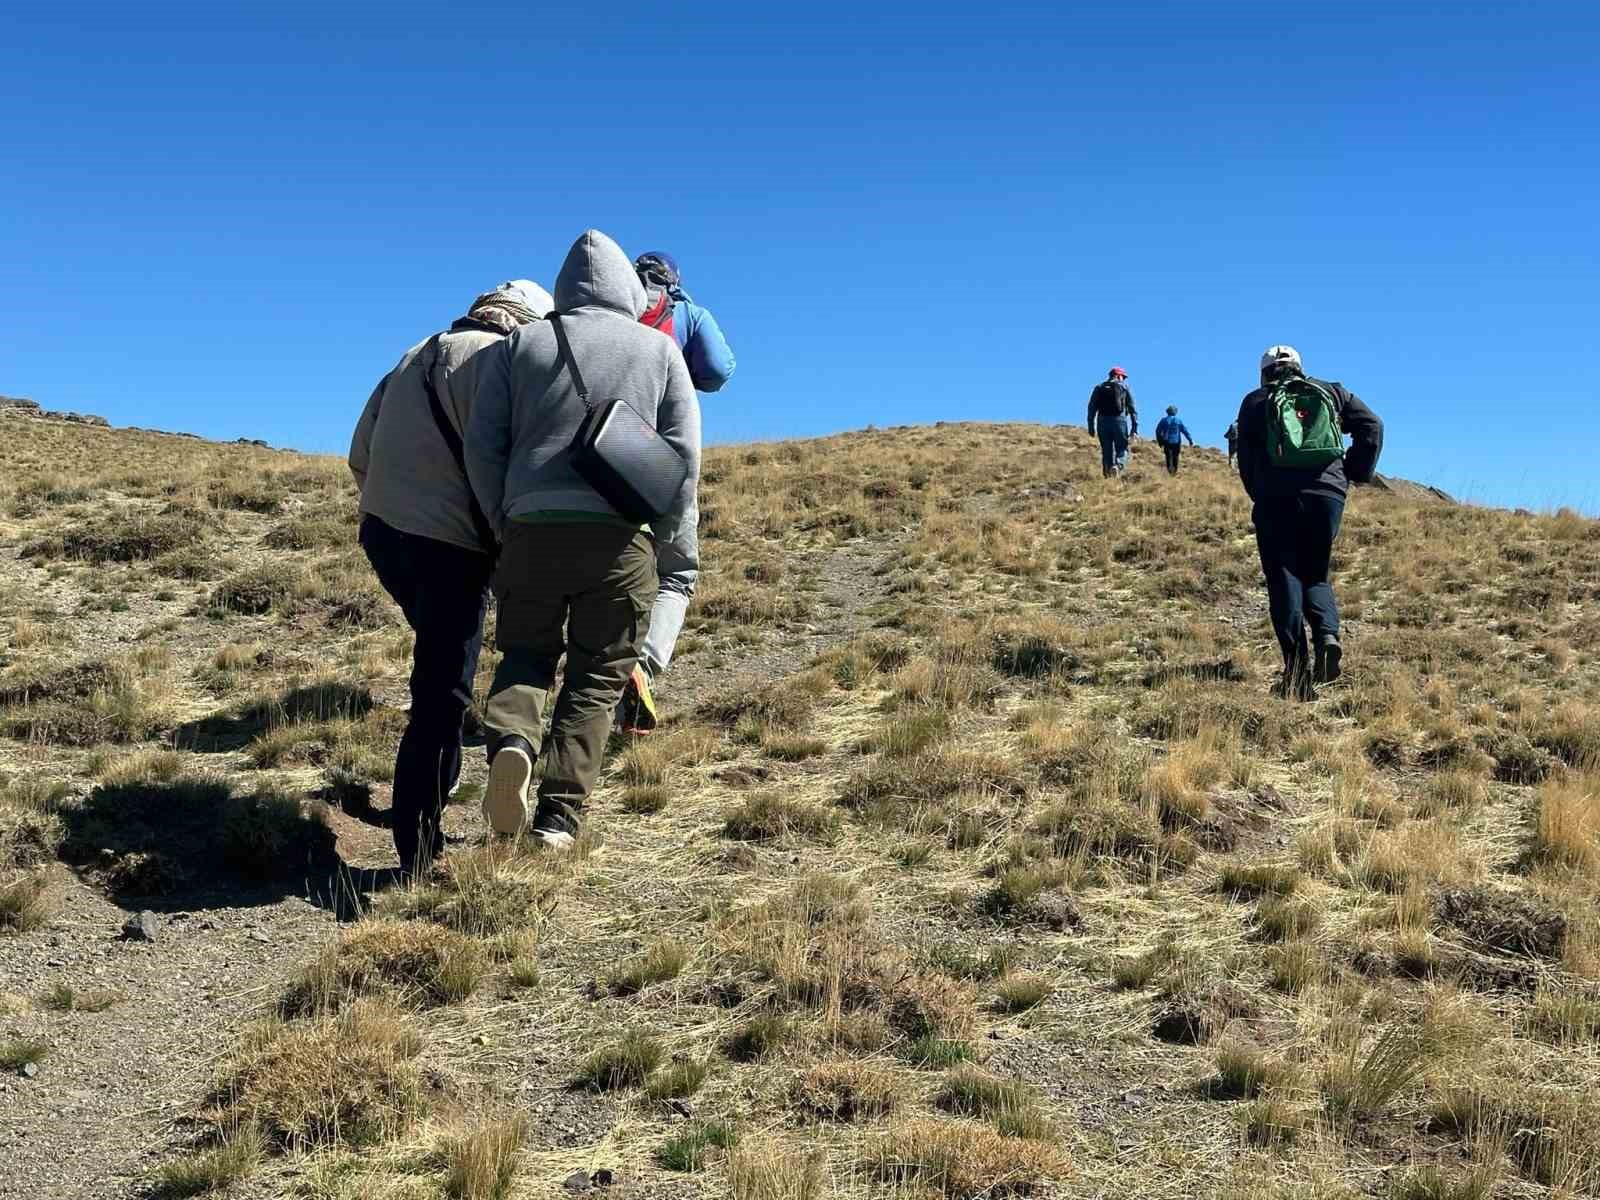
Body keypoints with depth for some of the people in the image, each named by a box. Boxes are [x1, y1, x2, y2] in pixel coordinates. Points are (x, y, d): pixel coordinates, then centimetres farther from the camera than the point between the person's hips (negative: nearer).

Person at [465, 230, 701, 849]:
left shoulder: (519, 344, 14)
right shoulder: (660, 349, 13)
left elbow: (483, 445, 7)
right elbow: (685, 452, 6)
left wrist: (503, 524, 15)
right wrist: (671, 541, 12)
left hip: (532, 526, 1)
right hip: (621, 536, -1)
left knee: (526, 652, 18)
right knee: (596, 676, 8)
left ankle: (511, 739, -12)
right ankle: (560, 815, 1)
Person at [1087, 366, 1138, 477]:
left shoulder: (1099, 387, 15)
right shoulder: (1124, 387, 10)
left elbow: (1091, 407, 7)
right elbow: (1133, 409, 4)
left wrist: (1091, 426, 6)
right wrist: (1135, 428, 4)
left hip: (1103, 422, 2)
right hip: (1120, 421, -2)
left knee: (1106, 451, 9)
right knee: (1122, 449, 4)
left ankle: (1107, 474, 4)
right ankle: (1118, 466, -24)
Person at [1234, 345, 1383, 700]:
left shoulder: (1255, 401, 15)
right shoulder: (1332, 392, 19)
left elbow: (1246, 458, 9)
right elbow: (1372, 426, 8)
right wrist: (1355, 473, 11)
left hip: (1276, 497, -2)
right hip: (1328, 493, 2)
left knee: (1284, 579, 1)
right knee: (1315, 574, 17)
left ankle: (1297, 664, -11)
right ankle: (1327, 634, -10)